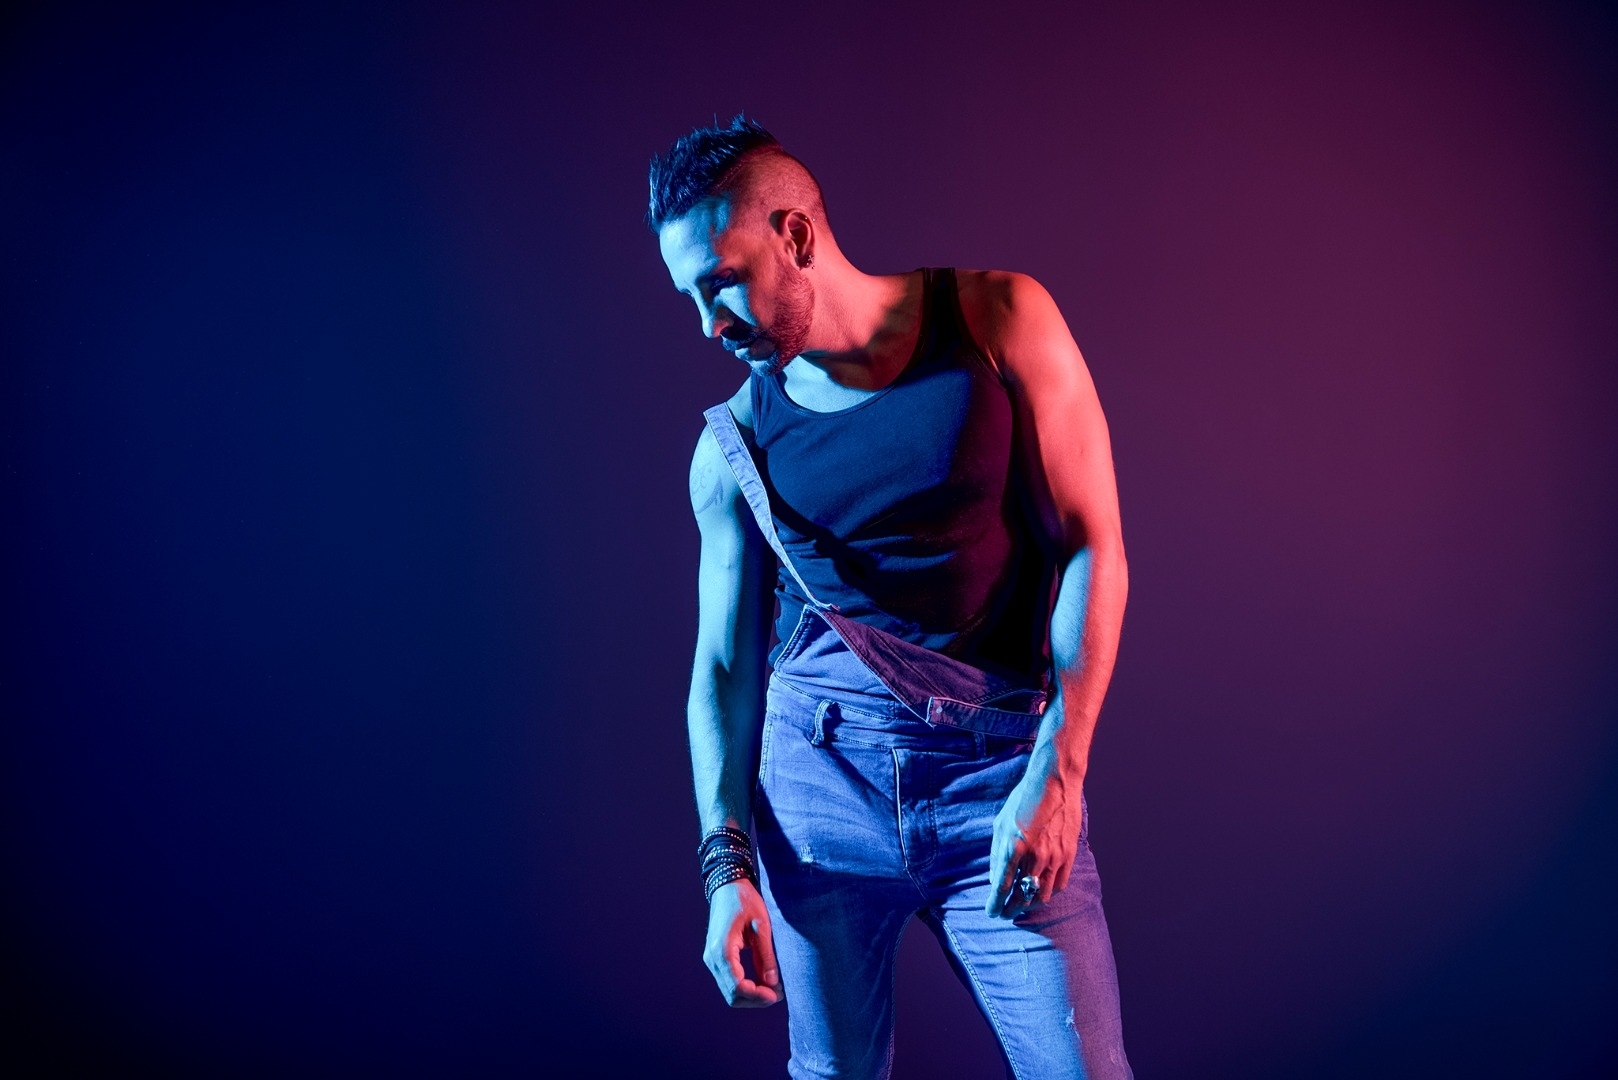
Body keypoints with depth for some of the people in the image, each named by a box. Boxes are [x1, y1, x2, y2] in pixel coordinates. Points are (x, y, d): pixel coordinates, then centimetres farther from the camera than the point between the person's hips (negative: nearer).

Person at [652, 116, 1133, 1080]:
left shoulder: (999, 321, -4)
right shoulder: (734, 444, 4)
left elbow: (1093, 548, -6)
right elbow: (725, 664, 8)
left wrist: (1056, 777, -12)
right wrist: (728, 866, 0)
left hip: (1003, 772, -2)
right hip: (819, 778, 2)